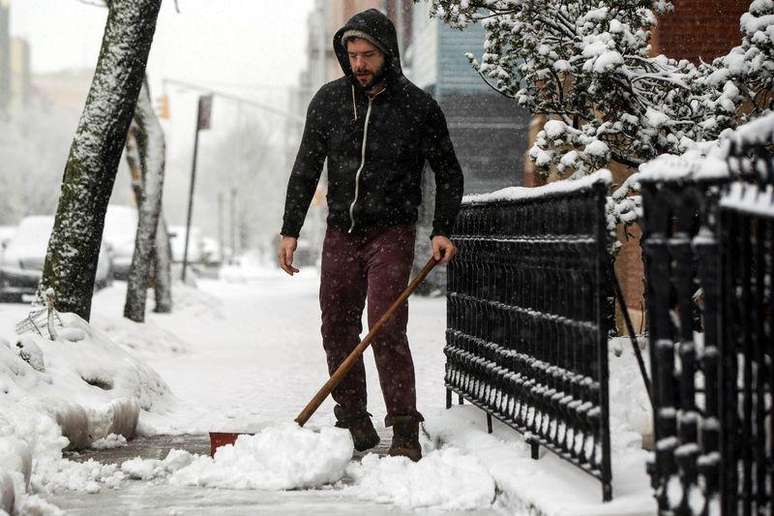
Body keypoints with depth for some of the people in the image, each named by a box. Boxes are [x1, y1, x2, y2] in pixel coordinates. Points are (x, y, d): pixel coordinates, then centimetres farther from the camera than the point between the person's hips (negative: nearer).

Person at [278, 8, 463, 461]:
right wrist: (290, 230, 4)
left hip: (391, 234, -4)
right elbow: (306, 170, 9)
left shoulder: (417, 106, -5)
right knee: (337, 331, 6)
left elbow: (448, 173, 4)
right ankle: (354, 422, 18)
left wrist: (442, 230, -6)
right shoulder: (328, 101, 3)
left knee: (387, 330, -14)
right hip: (341, 233, 4)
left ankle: (405, 432, -10)